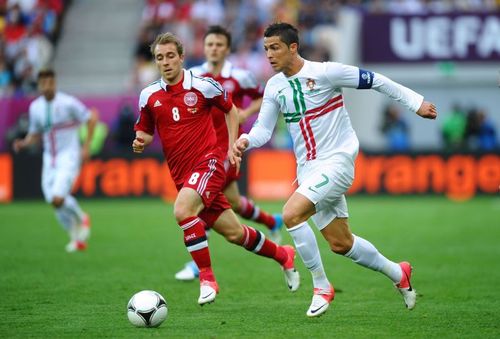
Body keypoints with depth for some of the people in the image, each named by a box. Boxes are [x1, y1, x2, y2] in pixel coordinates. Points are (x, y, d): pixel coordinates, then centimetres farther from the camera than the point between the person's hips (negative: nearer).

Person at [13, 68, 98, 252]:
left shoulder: (68, 103, -12)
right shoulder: (35, 107, 4)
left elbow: (91, 118, -4)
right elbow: (34, 134, 16)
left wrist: (86, 146, -8)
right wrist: (23, 143, -6)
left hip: (69, 156, -6)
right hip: (49, 159, 6)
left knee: (58, 198, -22)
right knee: (54, 202, 2)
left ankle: (81, 219, 9)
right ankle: (77, 238, 23)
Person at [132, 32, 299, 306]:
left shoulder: (202, 86, -5)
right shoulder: (149, 96, 5)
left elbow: (231, 109, 10)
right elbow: (145, 131, 17)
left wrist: (232, 146, 4)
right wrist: (140, 142, -6)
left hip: (208, 161, -4)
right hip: (181, 174, 4)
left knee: (182, 211, -30)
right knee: (233, 233, 6)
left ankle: (206, 278, -19)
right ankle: (282, 255, 31)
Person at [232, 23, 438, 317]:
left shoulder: (325, 72, -14)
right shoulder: (275, 87, 4)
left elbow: (375, 81, -7)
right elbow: (263, 129, 9)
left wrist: (416, 103, -3)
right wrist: (246, 140, -14)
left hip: (337, 162, -7)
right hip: (308, 169, 7)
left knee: (291, 214, -25)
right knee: (340, 244, 11)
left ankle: (322, 286, -11)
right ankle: (398, 273, 34)